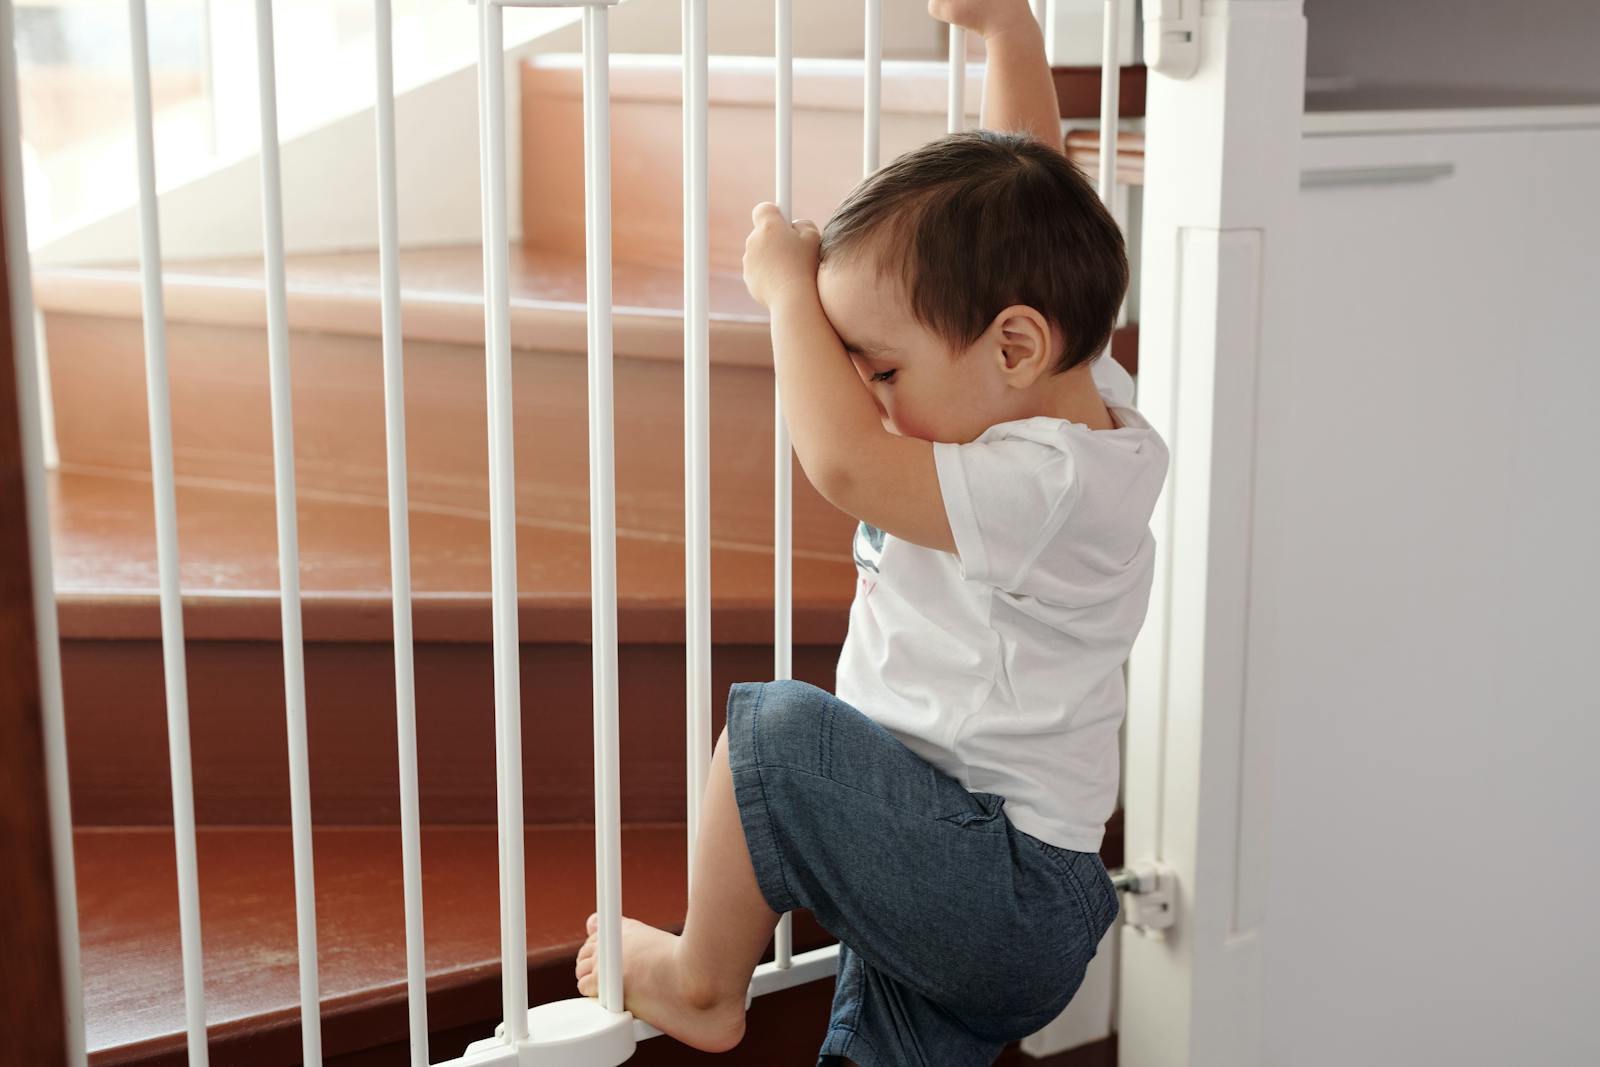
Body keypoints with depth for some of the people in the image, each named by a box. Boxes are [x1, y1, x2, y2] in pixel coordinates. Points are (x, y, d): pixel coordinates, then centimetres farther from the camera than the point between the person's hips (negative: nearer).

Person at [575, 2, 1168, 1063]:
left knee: (778, 726, -17)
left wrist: (789, 289, -17)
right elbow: (1031, 197, 15)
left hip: (997, 902, -10)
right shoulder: (1086, 399, 5)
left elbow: (843, 459, -32)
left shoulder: (1048, 482, -23)